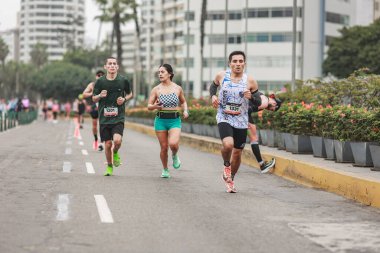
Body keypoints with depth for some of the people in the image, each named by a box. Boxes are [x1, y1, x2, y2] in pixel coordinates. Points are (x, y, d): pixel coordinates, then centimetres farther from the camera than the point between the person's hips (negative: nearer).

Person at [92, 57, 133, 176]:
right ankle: (109, 166, 27)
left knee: (117, 140, -21)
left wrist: (124, 99, -5)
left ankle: (115, 153, 14)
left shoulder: (123, 80, -1)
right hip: (104, 117, 1)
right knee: (108, 144, 4)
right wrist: (100, 95, -13)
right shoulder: (100, 81, 0)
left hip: (118, 118, -1)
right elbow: (94, 99, 9)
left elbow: (130, 94, 17)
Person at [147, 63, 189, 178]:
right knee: (164, 147, 4)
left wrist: (185, 111, 1)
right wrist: (155, 106, -19)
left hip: (174, 120, -1)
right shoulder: (156, 89, 1)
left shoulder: (178, 88, 3)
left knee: (173, 143, -23)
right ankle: (165, 169, 27)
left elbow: (183, 101, 19)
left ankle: (174, 156, 12)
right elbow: (149, 106, 3)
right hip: (161, 120, 1)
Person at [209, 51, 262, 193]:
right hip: (224, 118, -2)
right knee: (228, 144, -28)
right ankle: (226, 165, 4)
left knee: (237, 153, 10)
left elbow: (258, 102, 1)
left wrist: (251, 97, -20)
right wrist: (213, 96, -2)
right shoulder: (221, 76, -4)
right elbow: (213, 86, 19)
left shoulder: (250, 81, -6)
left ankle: (230, 179, 35)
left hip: (241, 121, 2)